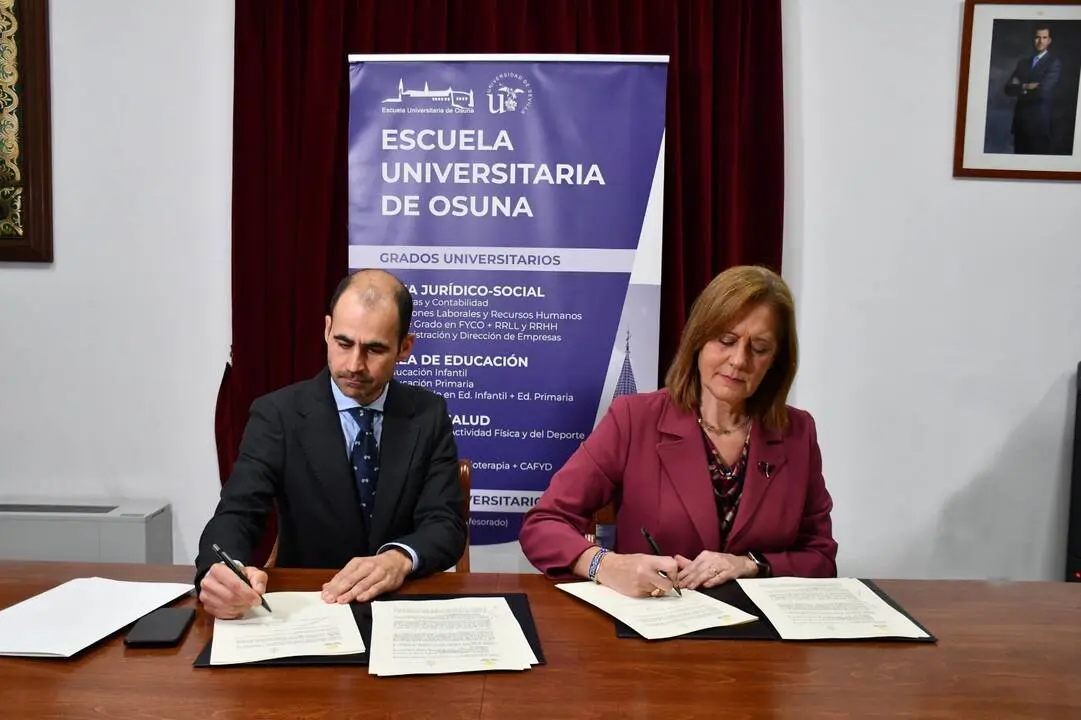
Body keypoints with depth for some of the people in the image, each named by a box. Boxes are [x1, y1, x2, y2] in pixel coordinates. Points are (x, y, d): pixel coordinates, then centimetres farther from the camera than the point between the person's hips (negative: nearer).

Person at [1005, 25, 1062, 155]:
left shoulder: (1054, 63, -3)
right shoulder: (1023, 62, 14)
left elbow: (1043, 91, -16)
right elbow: (1008, 88, 4)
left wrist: (1020, 88, -2)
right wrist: (1025, 87, -12)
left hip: (1040, 121, -5)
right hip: (1020, 120, 5)